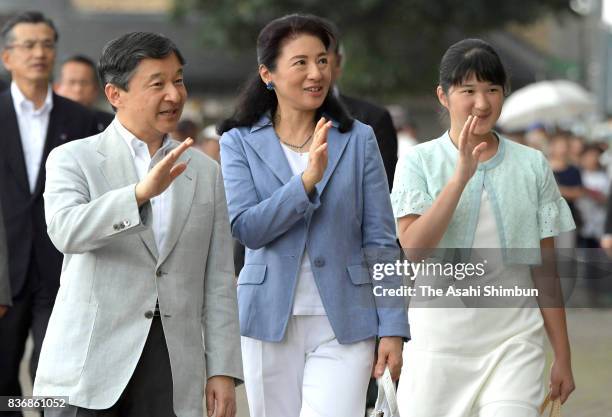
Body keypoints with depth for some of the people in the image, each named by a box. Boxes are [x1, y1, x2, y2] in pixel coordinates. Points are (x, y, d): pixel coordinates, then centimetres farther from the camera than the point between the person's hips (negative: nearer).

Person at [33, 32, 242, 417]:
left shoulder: (205, 172, 13)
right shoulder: (73, 160, 2)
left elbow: (218, 282, 12)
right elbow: (66, 230, -19)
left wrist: (223, 371, 5)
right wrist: (141, 193, -31)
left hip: (173, 375, 3)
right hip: (89, 368, -3)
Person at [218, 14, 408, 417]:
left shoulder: (358, 140, 3)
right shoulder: (240, 143, 4)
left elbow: (380, 242, 2)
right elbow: (245, 228, -9)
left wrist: (393, 329, -4)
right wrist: (307, 180, -22)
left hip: (344, 324, -1)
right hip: (271, 321, 1)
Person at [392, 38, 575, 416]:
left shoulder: (532, 166, 6)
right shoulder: (420, 162, 1)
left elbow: (545, 269, 8)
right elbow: (414, 247, -14)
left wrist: (563, 357, 7)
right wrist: (461, 175, -20)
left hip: (514, 338, 1)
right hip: (440, 336, 0)